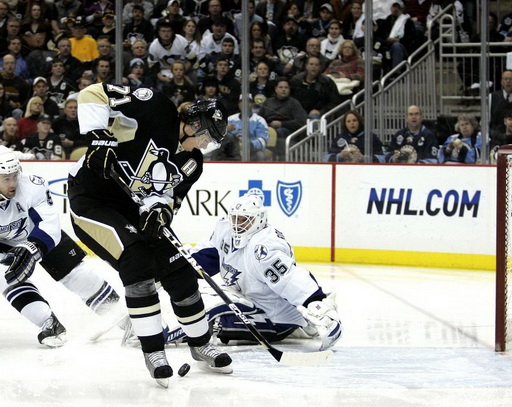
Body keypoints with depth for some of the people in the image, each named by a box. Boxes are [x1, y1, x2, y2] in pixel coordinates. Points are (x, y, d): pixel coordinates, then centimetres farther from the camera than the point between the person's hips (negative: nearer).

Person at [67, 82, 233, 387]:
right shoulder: (155, 109, -19)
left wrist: (161, 211, -25)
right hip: (91, 198, -7)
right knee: (137, 260, -26)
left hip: (133, 206, 7)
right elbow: (94, 94, -21)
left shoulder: (192, 162, 1)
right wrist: (99, 138, -32)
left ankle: (201, 346, 24)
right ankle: (153, 352, -17)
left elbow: (170, 197, -1)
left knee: (181, 274, 3)